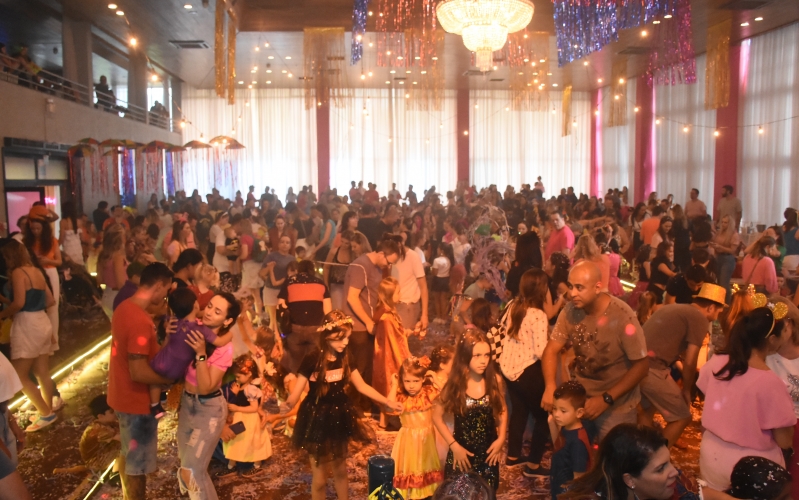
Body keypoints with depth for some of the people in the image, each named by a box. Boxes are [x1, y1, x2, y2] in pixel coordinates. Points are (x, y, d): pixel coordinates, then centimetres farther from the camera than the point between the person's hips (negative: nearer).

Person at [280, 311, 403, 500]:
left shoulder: (347, 357, -7)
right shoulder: (312, 360, -21)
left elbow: (362, 386, 3)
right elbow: (296, 392, -18)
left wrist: (388, 402, 1)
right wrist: (287, 405, -40)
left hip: (339, 418, 4)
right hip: (317, 420, -4)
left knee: (340, 470, 21)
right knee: (319, 477, 7)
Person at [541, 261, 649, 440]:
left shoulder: (622, 317, -25)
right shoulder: (570, 310, -12)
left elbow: (641, 365, -19)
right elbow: (552, 350, -7)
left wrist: (606, 399, -24)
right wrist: (550, 387, -25)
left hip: (616, 406, -3)